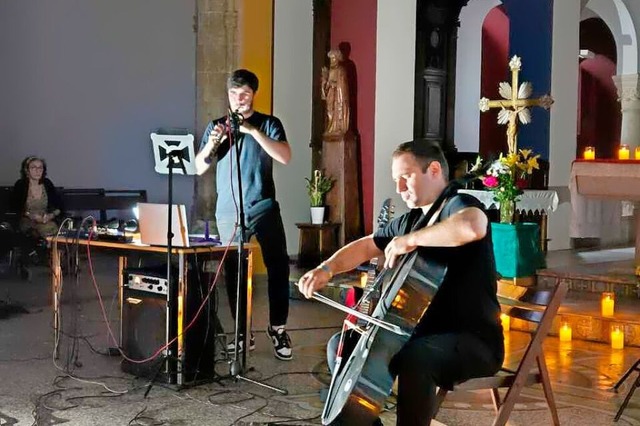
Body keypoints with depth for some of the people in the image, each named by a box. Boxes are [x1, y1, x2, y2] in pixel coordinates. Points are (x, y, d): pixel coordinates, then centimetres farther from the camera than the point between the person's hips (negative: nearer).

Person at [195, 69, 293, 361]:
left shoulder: (269, 123, 4)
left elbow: (285, 157, -12)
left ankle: (278, 328, 8)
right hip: (228, 213, 2)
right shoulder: (216, 126, 11)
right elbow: (199, 168, 7)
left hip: (264, 208, -2)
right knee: (233, 272, 5)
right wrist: (212, 143, -11)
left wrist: (253, 130, -20)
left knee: (278, 268, -5)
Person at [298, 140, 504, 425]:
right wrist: (327, 269, -1)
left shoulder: (459, 205, -14)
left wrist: (412, 239, -29)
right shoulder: (410, 219, 12)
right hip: (424, 334, 9)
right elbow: (364, 247, 18)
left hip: (474, 341, -9)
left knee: (415, 359, -38)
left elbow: (473, 226, -39)